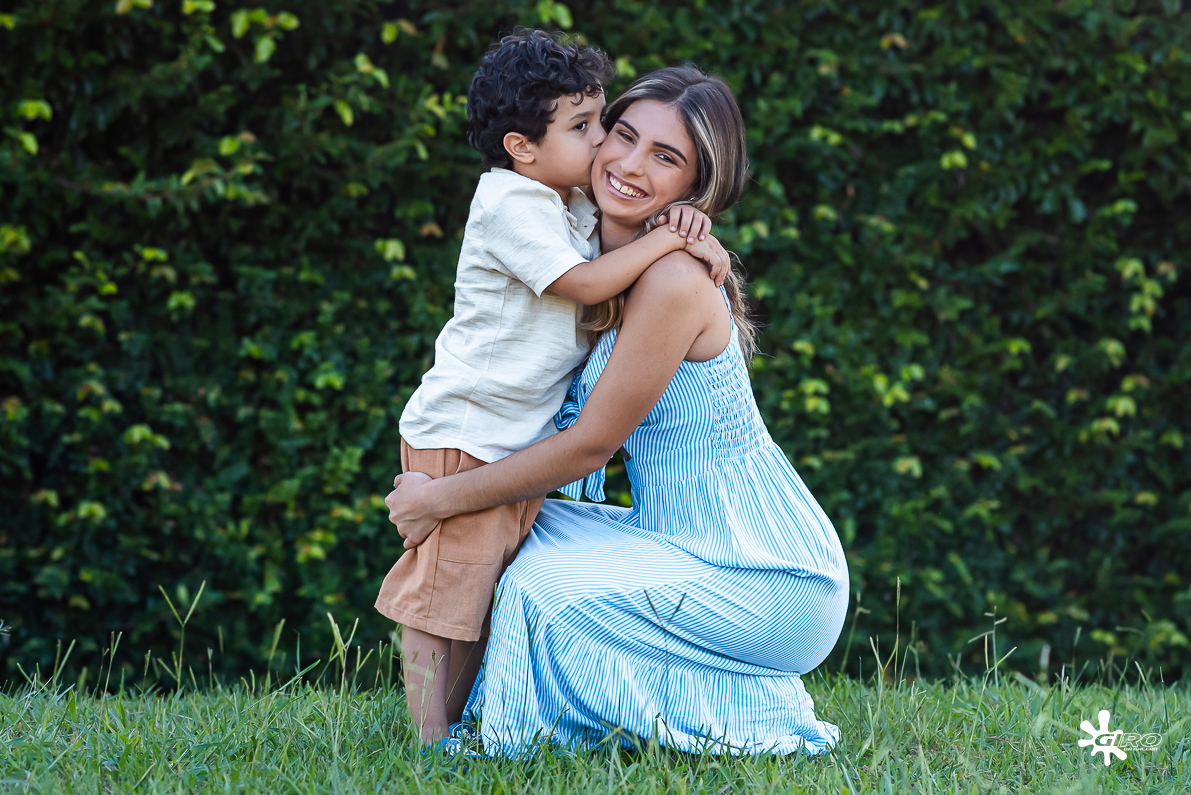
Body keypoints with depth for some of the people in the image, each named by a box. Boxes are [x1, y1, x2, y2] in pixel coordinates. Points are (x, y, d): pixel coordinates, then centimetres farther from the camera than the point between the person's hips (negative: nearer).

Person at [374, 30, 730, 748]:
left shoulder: (574, 207, 12)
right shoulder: (510, 204, -16)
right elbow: (582, 282, -21)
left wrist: (691, 230, -2)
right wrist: (668, 240, -16)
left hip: (525, 443, 9)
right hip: (464, 435, -9)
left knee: (490, 589, 13)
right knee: (444, 590, -4)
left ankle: (457, 721, 21)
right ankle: (432, 742, -1)